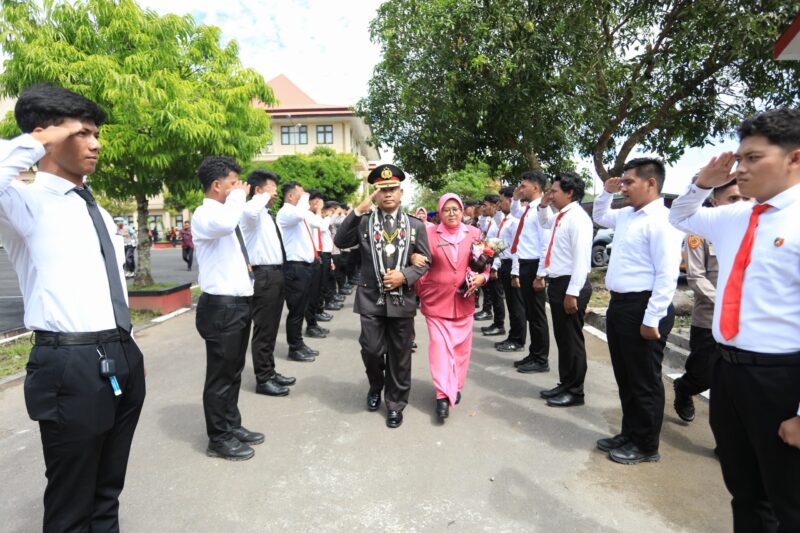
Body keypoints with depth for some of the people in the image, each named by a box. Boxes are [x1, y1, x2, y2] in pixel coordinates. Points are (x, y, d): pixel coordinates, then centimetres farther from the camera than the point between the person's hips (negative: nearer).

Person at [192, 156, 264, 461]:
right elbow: (225, 224, -38)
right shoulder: (204, 215, -13)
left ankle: (232, 426, 34)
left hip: (239, 302, 9)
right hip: (221, 306, -9)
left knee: (234, 371, 19)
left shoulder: (226, 212, 16)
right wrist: (239, 195, -21)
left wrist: (246, 264, 11)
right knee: (220, 374, 3)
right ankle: (219, 439, 18)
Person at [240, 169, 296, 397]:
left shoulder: (267, 214, 17)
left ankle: (270, 372, 30)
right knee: (263, 330, 0)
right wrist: (264, 196, -21)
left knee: (271, 329, 18)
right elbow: (249, 211, -40)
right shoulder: (253, 212, -12)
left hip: (275, 274, 10)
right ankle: (263, 380, 11)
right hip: (264, 276, -10)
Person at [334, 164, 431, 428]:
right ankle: (376, 386, 33)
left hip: (402, 300, 1)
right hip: (371, 299, -1)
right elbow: (340, 241, -12)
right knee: (371, 350, 0)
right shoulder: (363, 222, 3)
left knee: (399, 355, 9)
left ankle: (395, 403, 28)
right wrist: (358, 210, -17)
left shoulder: (416, 225, 6)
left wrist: (405, 275, -13)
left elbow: (425, 262, 5)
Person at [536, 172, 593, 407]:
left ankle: (575, 392, 17)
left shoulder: (577, 218, -16)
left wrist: (572, 293, -23)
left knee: (571, 339, 2)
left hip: (569, 285, -9)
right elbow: (545, 223, 37)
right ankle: (565, 384, 31)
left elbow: (582, 259, -22)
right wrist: (542, 206, 17)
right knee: (561, 338, 17)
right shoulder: (560, 216, 12)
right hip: (557, 283, 9)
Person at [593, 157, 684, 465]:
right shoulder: (626, 215, 12)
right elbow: (599, 217, 35)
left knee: (644, 381, 6)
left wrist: (652, 319, -22)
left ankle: (646, 446, 23)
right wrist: (606, 193, 16)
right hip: (619, 304, 9)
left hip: (642, 308, -9)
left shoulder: (661, 220, -15)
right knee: (625, 377, 19)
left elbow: (667, 275, -21)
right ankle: (629, 434, 36)